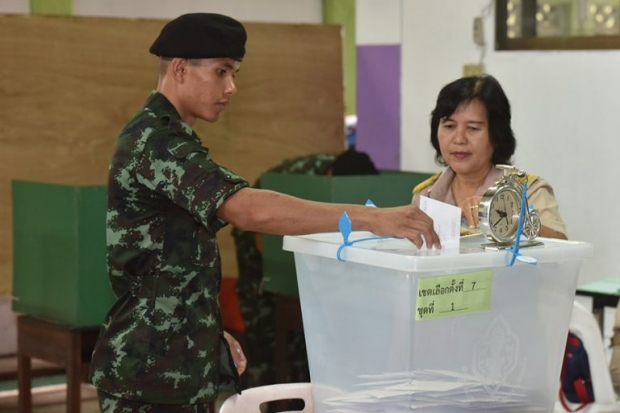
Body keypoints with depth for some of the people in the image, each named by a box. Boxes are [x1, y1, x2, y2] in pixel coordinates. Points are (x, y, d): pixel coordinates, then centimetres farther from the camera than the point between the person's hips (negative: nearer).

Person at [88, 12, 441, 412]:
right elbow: (250, 209, -33)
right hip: (151, 370, -10)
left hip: (178, 365, 10)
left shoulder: (164, 136, 15)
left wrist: (211, 333, 16)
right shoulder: (155, 140, -18)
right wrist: (370, 218, -34)